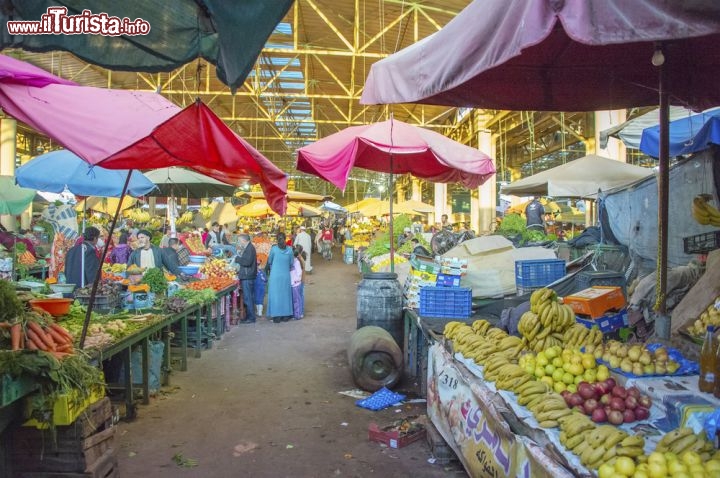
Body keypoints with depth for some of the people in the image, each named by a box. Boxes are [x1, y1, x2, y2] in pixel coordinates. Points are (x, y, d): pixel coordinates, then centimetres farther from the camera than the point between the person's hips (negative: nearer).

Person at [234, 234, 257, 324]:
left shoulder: (250, 248, -15)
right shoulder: (247, 248, 16)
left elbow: (247, 262, -24)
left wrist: (237, 259, -13)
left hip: (247, 277, -10)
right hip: (246, 277, 10)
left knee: (248, 297, -6)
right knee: (248, 297, 14)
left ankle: (251, 318, -1)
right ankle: (248, 316, 20)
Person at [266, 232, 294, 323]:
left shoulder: (274, 249, -8)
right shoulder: (289, 250, -4)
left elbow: (269, 262, 3)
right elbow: (291, 264, 5)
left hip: (275, 275, -2)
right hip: (286, 275, 2)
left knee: (275, 295, 5)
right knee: (285, 294, 12)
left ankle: (277, 316, 7)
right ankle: (286, 315, 16)